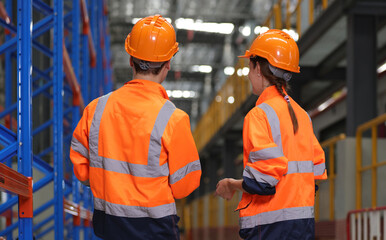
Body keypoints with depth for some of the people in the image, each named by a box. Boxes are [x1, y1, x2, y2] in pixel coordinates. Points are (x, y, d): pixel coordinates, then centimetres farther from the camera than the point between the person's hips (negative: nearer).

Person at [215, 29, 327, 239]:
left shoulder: (260, 114, -12)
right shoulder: (301, 114, 13)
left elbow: (264, 177, -19)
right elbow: (317, 170, 15)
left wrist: (231, 185, -3)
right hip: (305, 221, 8)